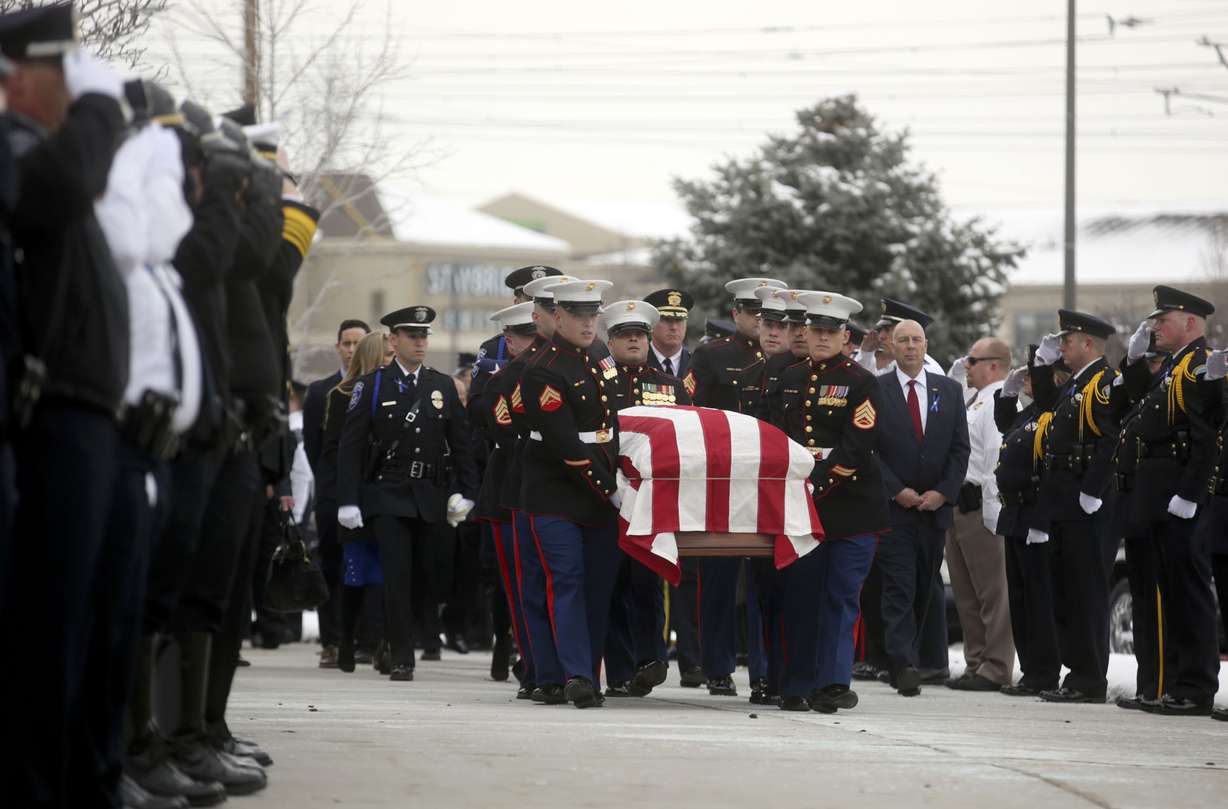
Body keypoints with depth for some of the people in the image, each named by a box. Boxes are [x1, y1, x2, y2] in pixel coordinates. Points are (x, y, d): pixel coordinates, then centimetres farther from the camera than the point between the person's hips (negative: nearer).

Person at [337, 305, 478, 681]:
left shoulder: (443, 386, 10)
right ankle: (401, 658, -9)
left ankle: (404, 646, 19)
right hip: (387, 496, -3)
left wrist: (465, 491, 1)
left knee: (423, 576, 5)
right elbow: (351, 446, -1)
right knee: (397, 576, -11)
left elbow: (461, 443, 11)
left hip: (430, 498, 3)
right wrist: (348, 500, -8)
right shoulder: (372, 386, 1)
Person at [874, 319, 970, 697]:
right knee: (899, 588, -12)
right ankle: (904, 665, -20)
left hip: (935, 506, 4)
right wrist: (897, 491, -11)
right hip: (893, 507, -4)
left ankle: (903, 660, 18)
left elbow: (960, 448, 7)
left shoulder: (949, 391, 10)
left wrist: (943, 492, -5)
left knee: (922, 590, 8)